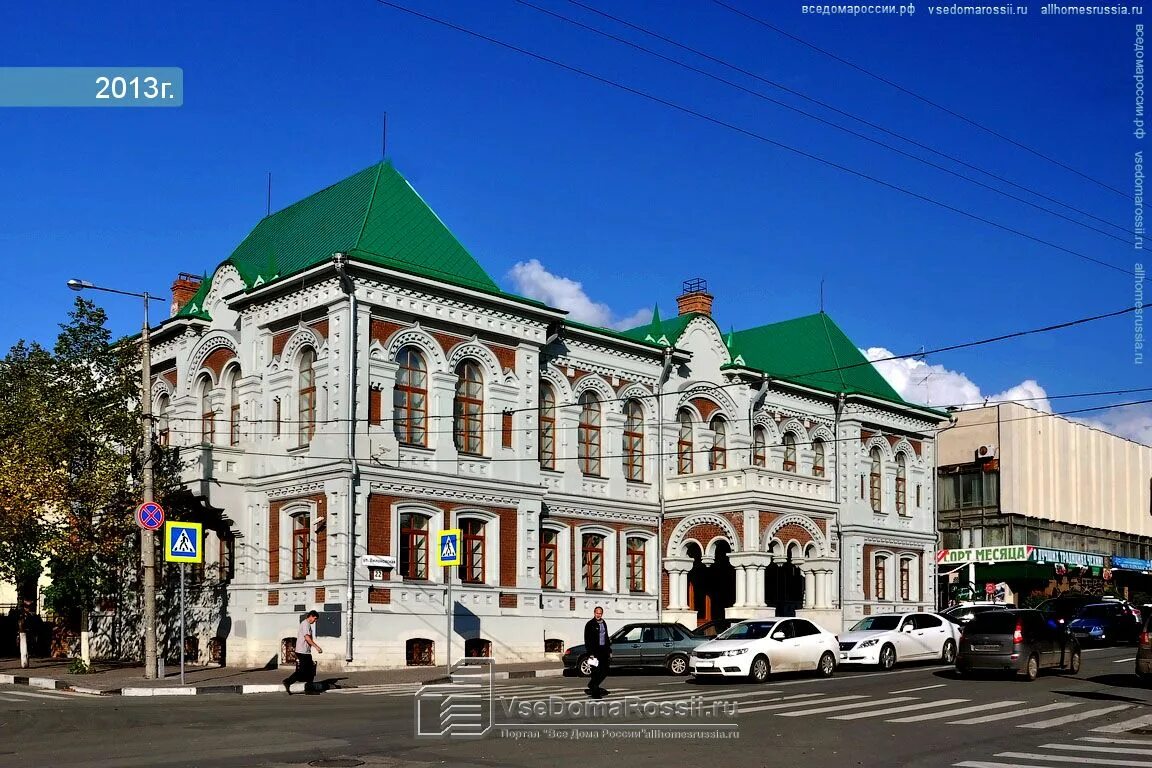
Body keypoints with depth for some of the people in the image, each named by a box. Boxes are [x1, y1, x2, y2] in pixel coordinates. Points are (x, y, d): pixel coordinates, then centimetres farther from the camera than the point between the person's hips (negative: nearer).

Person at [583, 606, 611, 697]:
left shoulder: (603, 623, 15)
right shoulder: (590, 624, -7)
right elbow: (587, 640, -11)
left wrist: (609, 650, 18)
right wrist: (590, 653, -17)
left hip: (604, 650, 7)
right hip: (595, 651, -7)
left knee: (605, 671, 8)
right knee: (596, 671, -4)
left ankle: (592, 687, 24)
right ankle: (595, 691, 5)